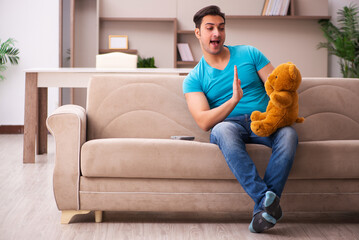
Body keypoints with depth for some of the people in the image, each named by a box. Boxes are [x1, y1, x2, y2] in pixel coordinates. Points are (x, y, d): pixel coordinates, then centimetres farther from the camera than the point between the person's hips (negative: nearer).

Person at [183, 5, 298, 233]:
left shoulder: (249, 54, 15)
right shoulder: (194, 79, 9)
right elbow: (204, 122, -7)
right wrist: (234, 100, -21)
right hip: (229, 124, -1)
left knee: (288, 133, -33)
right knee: (222, 130, -38)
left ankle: (262, 209, -37)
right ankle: (266, 199, -44)